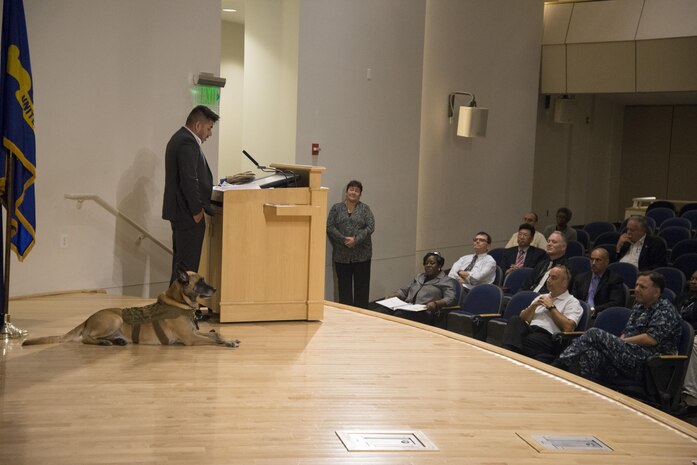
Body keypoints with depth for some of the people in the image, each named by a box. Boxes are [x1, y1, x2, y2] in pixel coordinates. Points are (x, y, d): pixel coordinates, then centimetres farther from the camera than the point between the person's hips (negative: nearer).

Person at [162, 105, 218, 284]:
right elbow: (189, 180, -24)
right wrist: (197, 211, -16)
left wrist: (196, 207, 19)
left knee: (180, 261, 16)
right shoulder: (188, 143, -18)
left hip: (179, 212, 11)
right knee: (188, 263, -7)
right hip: (188, 215, -11)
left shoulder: (179, 138, 16)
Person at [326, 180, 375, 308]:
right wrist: (343, 240, -14)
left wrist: (356, 240, -16)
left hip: (361, 254, 0)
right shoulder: (336, 208, 7)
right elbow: (329, 227, -1)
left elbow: (370, 227, -4)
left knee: (361, 286, 1)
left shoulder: (365, 209, 6)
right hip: (342, 254, 0)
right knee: (344, 286, 2)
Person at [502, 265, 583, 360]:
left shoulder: (572, 302, 10)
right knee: (514, 320, -28)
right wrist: (534, 306, 6)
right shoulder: (541, 297, 29)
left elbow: (568, 327, -9)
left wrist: (551, 307, -2)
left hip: (548, 337, -6)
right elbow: (522, 319, 22)